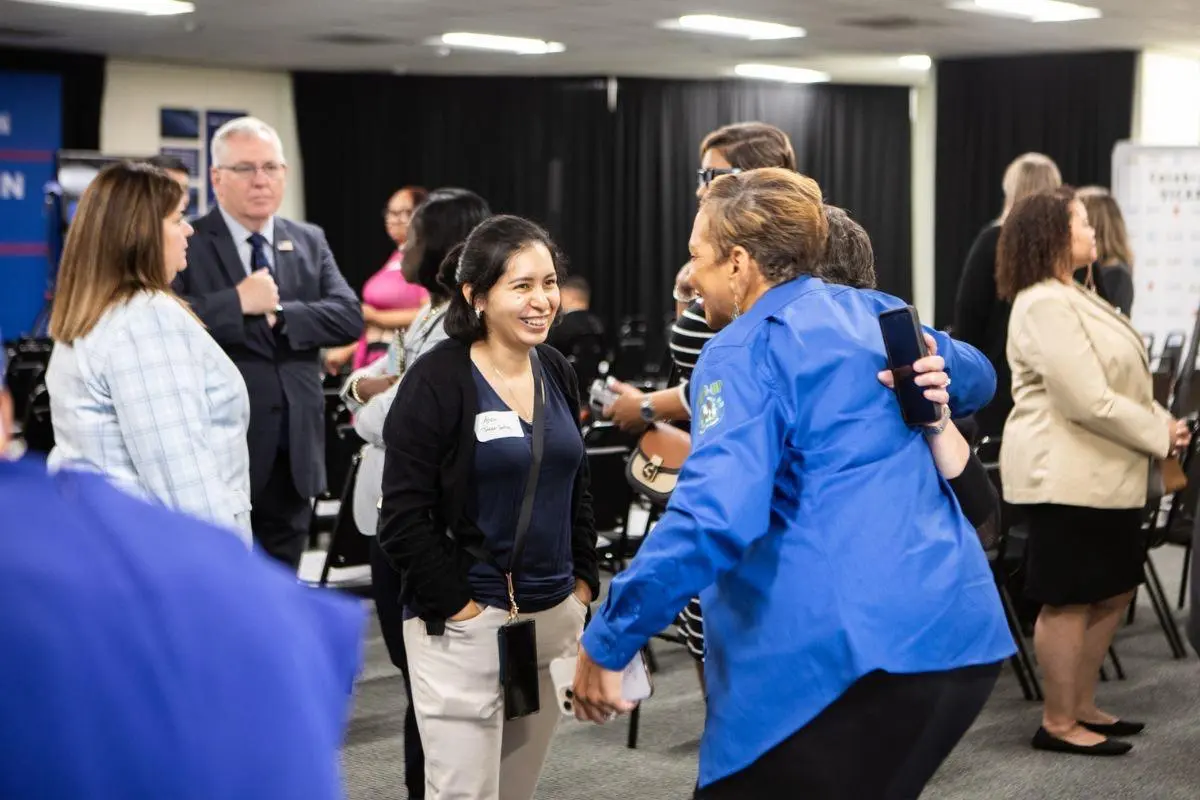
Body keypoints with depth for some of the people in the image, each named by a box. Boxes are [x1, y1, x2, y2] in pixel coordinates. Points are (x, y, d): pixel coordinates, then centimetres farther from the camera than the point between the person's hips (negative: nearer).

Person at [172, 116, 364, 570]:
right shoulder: (187, 244, -5)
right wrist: (238, 303, -20)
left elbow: (349, 317, -2)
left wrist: (278, 313, -13)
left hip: (293, 446, 5)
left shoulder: (310, 242, 11)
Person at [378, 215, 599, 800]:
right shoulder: (435, 380, -11)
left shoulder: (556, 371, 9)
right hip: (464, 625, -6)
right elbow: (403, 519, -13)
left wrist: (583, 582, 10)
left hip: (553, 617, 6)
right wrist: (457, 607, -13)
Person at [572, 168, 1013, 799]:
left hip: (853, 651, -9)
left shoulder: (745, 352, -6)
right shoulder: (877, 314, 17)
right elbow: (977, 380, 36)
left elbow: (713, 517, -19)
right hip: (964, 630, 9)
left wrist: (606, 643, -15)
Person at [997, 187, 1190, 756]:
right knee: (1070, 600, -2)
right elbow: (1089, 401, -22)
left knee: (1113, 591, 16)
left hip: (1101, 473, 10)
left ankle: (1082, 707, 26)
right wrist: (1159, 435, -12)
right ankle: (1058, 723, 8)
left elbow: (1120, 382, 17)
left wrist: (1161, 423, 2)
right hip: (1064, 475, -10)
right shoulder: (1044, 305, -18)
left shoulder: (1071, 297, 16)